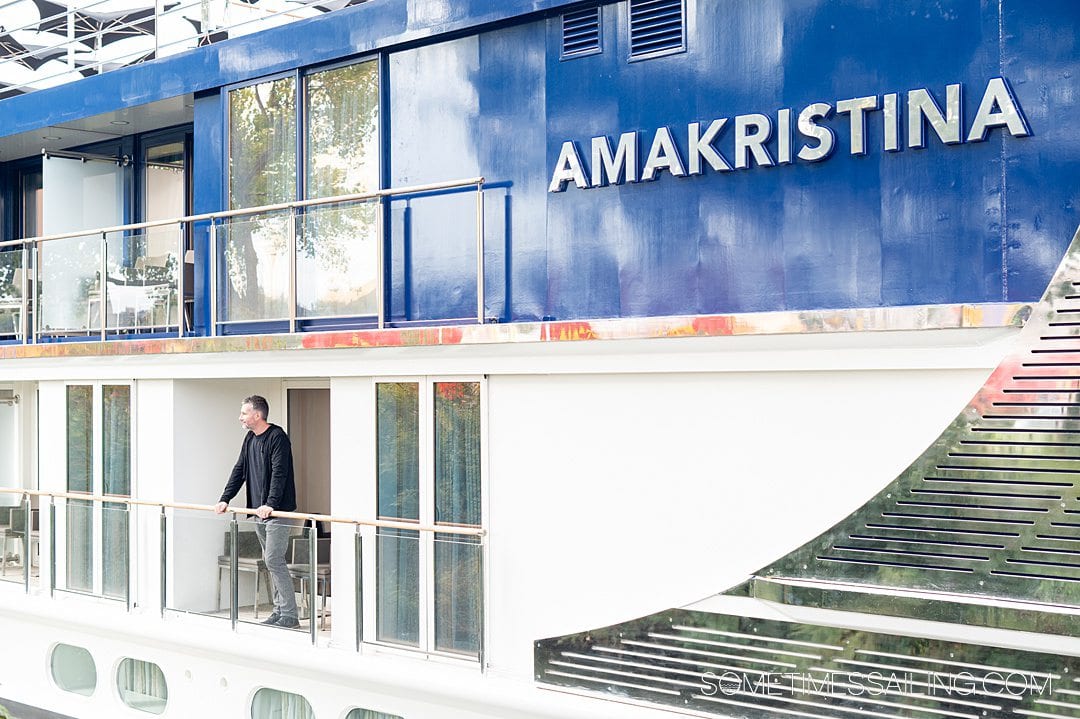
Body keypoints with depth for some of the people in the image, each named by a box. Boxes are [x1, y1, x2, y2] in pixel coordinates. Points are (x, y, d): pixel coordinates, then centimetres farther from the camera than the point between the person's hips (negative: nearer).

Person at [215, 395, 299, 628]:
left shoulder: (277, 437, -12)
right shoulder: (250, 439, 14)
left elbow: (279, 473, -21)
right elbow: (239, 470, 18)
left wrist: (270, 504, -29)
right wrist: (225, 499, 10)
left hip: (278, 512, -9)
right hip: (259, 512, 9)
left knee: (273, 560, -12)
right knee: (271, 561, 11)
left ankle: (289, 614, -7)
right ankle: (279, 610, 16)